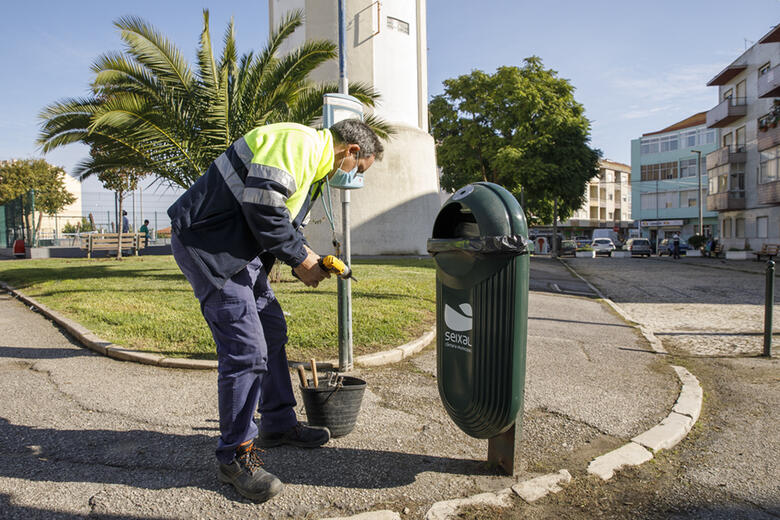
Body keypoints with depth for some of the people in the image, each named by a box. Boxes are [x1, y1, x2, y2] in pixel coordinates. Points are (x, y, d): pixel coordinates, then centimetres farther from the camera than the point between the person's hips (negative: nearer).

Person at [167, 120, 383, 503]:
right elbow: (262, 208, -25)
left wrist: (305, 254, 6)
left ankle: (278, 425, 30)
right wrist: (300, 259, -13)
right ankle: (234, 455, 3)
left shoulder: (314, 164, 18)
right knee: (246, 347, -13)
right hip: (206, 241, -11)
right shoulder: (296, 143, -16)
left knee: (272, 330, 15)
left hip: (238, 246, 11)